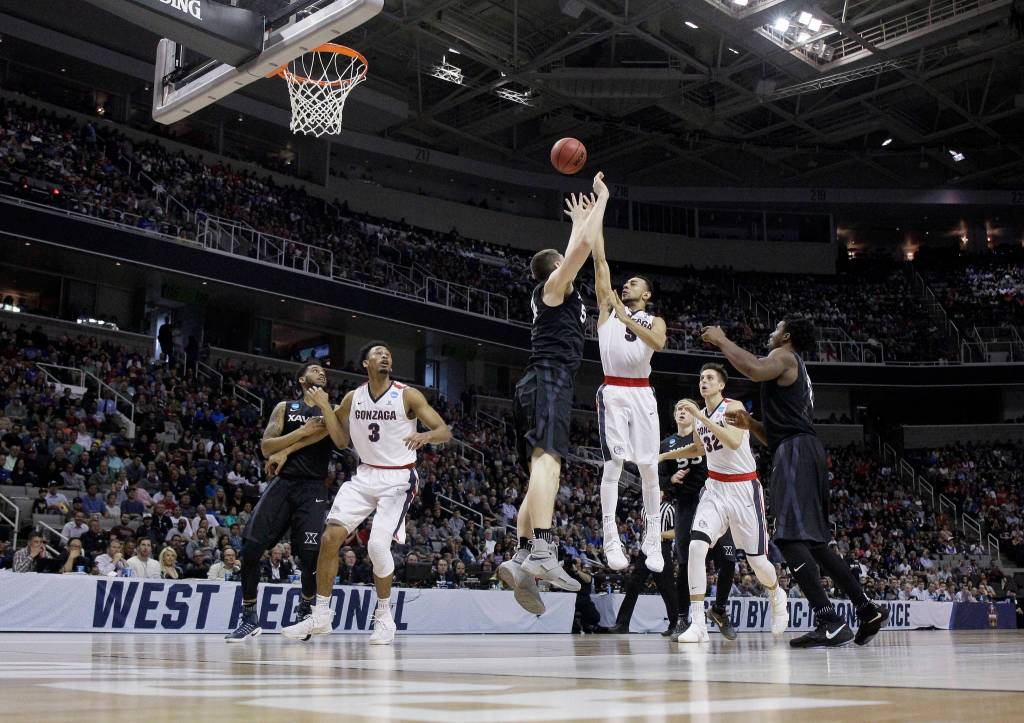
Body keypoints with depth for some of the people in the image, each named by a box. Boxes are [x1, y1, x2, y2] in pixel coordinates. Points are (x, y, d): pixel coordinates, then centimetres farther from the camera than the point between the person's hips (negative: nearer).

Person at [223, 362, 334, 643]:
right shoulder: (285, 407, 13)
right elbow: (266, 447, 2)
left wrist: (285, 449, -8)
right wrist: (302, 432, -9)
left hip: (313, 488, -1)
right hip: (282, 483, 2)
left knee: (310, 554, -13)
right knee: (250, 548, -9)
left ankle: (305, 609, 16)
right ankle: (249, 618, 5)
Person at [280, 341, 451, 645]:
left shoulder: (408, 395, -8)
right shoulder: (353, 398, 5)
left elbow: (445, 432, -11)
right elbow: (342, 440, 12)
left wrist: (425, 436, -33)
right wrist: (324, 407, 1)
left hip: (397, 479, -4)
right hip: (365, 475, 5)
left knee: (378, 544, -18)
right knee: (330, 537, -7)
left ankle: (384, 617, 5)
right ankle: (321, 616, 5)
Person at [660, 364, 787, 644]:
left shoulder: (733, 407, -12)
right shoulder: (699, 416, 8)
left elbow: (734, 442, -30)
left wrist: (700, 416, -32)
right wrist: (662, 456, 21)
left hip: (743, 489, -5)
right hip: (715, 487, 5)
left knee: (757, 561, 4)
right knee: (696, 546, -19)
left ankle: (776, 595, 40)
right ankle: (698, 623, -17)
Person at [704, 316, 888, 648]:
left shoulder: (785, 357, 2)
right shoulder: (797, 374, 32)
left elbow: (755, 369, -24)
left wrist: (721, 340, -10)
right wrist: (750, 424, 21)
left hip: (795, 452, -10)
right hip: (804, 451, 10)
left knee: (790, 538, -17)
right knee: (812, 541, 13)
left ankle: (830, 622, -24)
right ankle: (867, 610, 14)